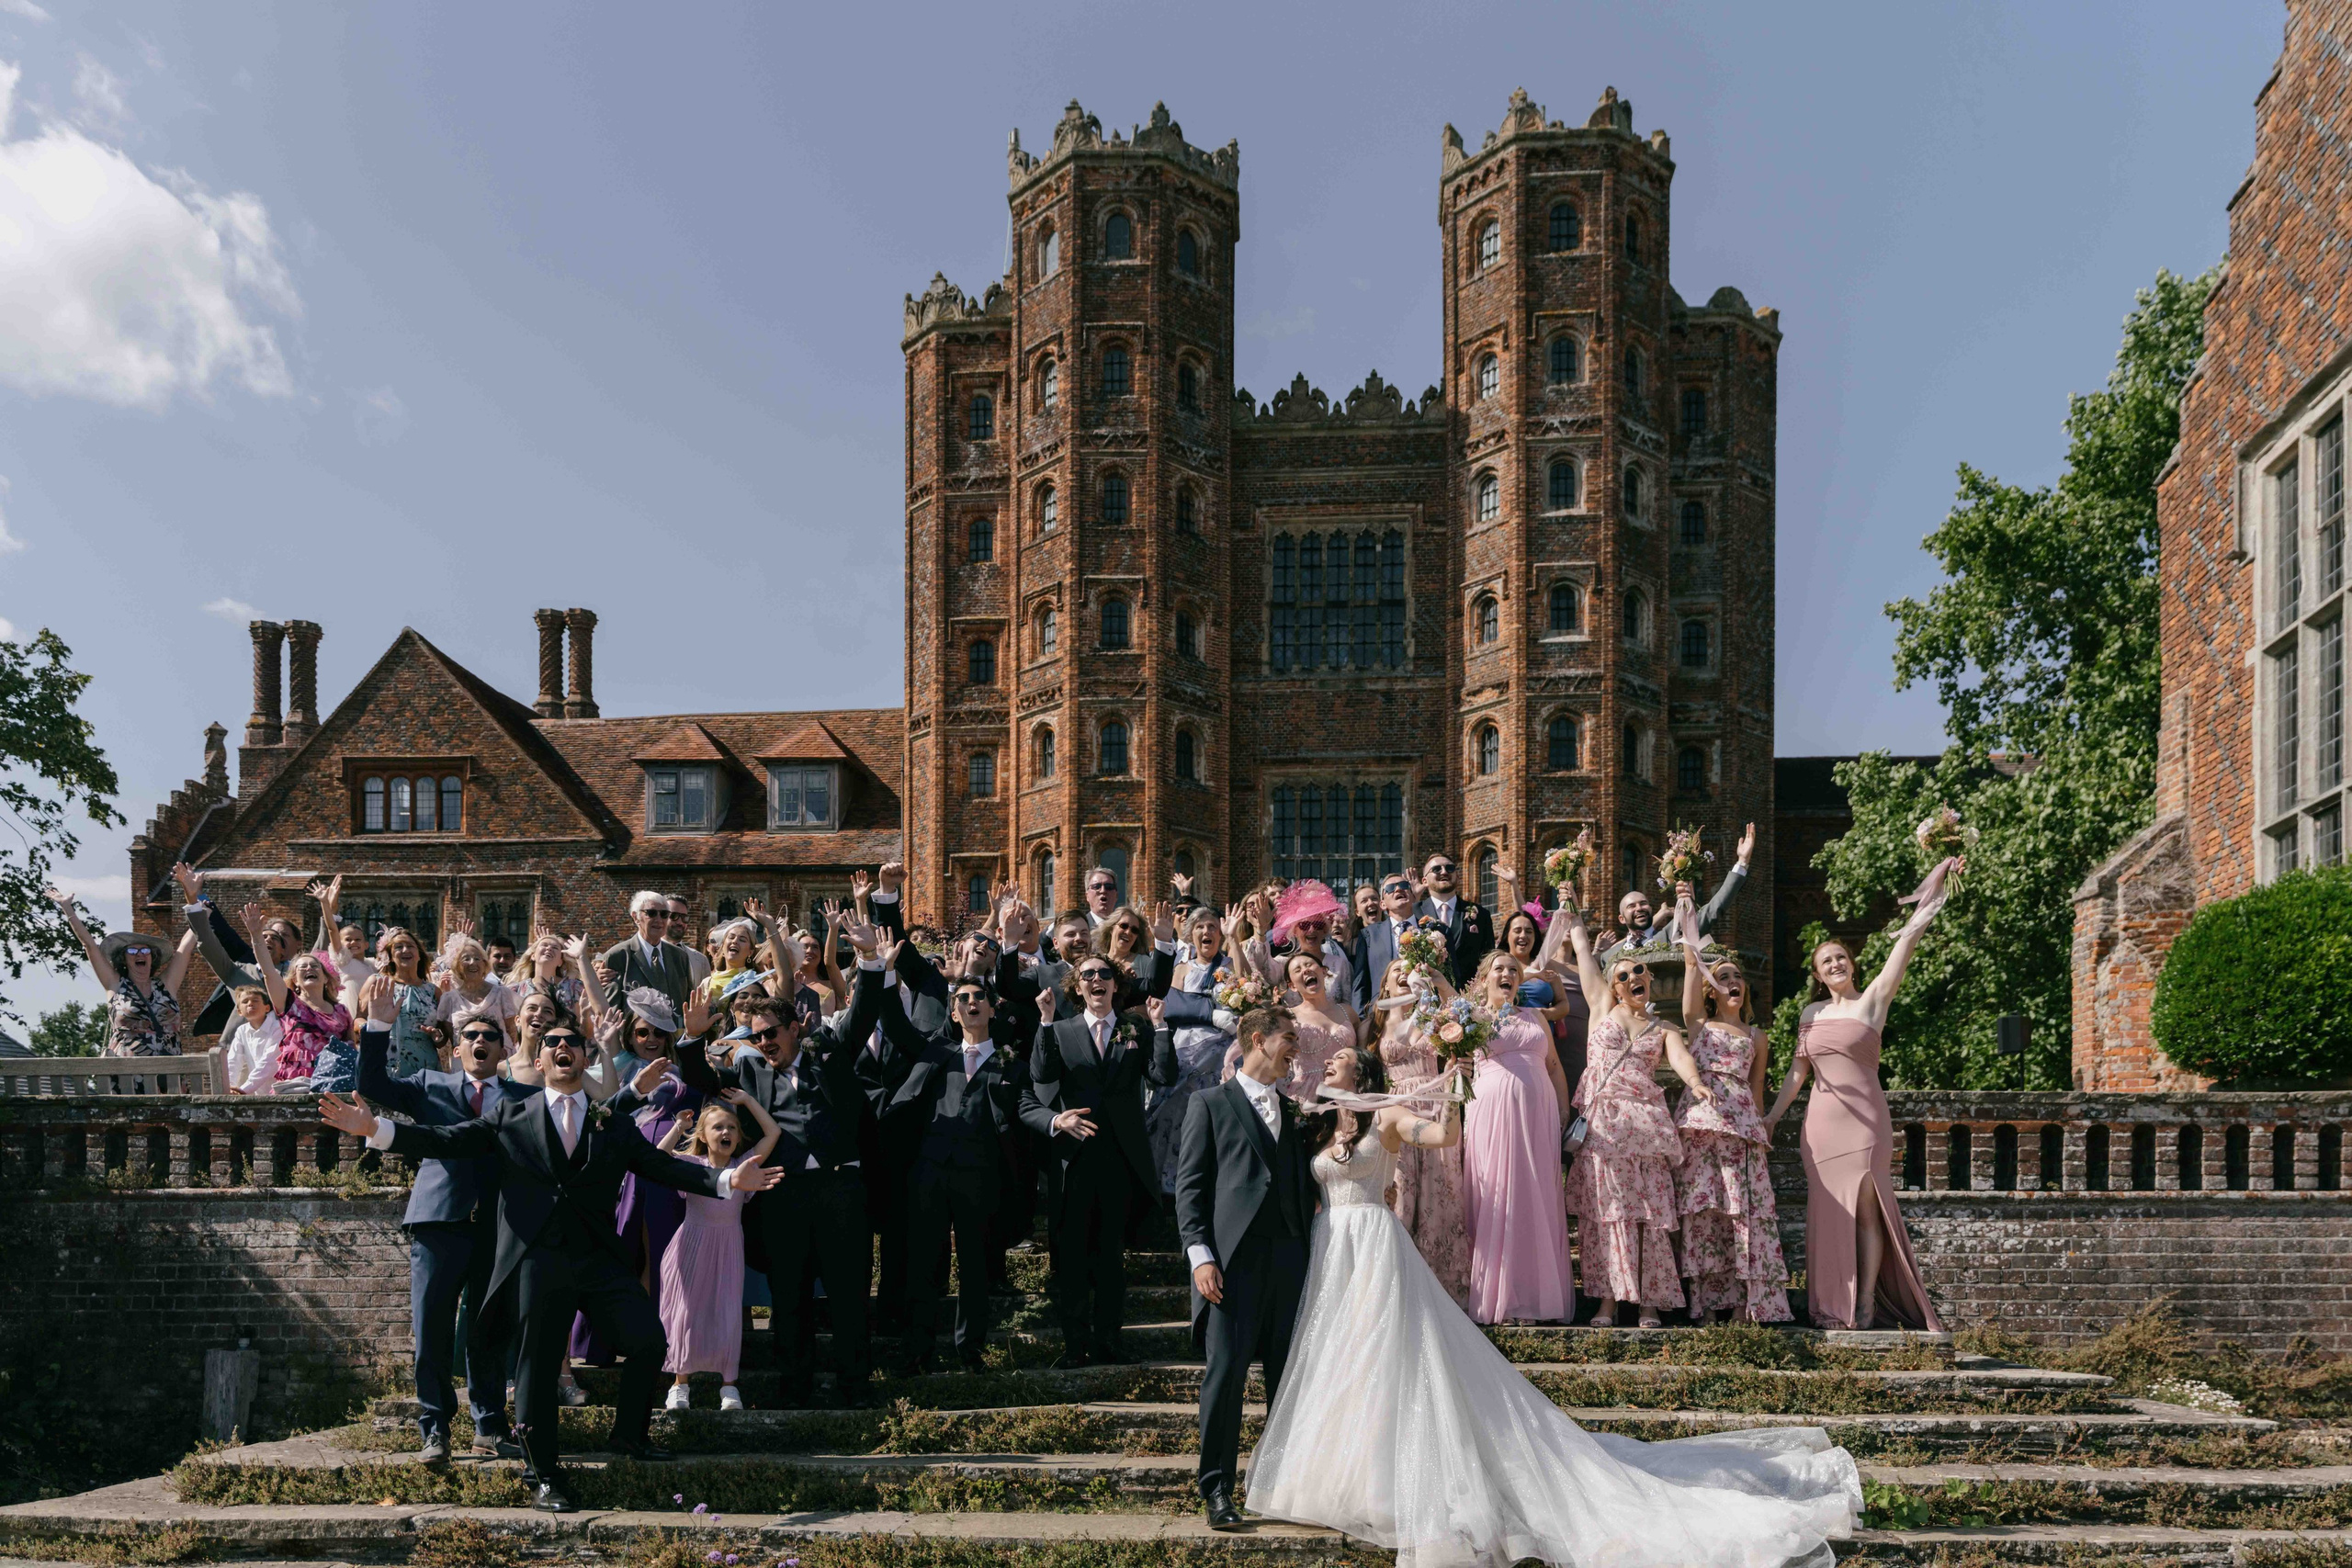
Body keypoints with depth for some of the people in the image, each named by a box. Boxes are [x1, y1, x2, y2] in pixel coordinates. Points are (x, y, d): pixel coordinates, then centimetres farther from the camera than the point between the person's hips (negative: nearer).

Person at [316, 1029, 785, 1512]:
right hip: (538, 1260, -2)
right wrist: (375, 1129, -8)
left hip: (600, 1259, 2)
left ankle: (627, 1436, 14)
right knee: (538, 1365, -1)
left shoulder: (616, 1127, 16)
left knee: (649, 1342, -10)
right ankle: (544, 1478, 13)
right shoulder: (510, 1116, 12)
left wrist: (728, 1179, -6)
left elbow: (664, 1166, 9)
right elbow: (447, 1142, 5)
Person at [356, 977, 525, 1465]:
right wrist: (378, 1025, -4)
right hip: (439, 1220, 0)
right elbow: (372, 1085, 6)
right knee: (431, 1330, -1)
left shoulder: (523, 1095, 15)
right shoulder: (432, 1087, 17)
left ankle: (490, 1427, 16)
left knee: (489, 1332, 6)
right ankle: (434, 1429, 9)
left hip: (497, 1225, 0)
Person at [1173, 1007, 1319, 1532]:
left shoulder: (1293, 1110, 22)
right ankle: (1217, 1491, 0)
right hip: (1234, 1256, -5)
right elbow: (1190, 1186, -1)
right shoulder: (1211, 1104, 6)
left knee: (1288, 1376, 5)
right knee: (1225, 1372, -7)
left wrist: (1309, 1249, 9)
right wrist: (1200, 1254, -11)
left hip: (1289, 1257, 5)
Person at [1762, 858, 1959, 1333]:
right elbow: (1797, 1071, 18)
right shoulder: (1811, 1014, 13)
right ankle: (1834, 1307, 6)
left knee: (1866, 1207, -6)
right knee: (1828, 1211, 3)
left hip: (1864, 1116, -4)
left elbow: (1906, 943, -7)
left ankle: (1866, 1304, -5)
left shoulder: (1872, 1000, 1)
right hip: (1822, 1119, 4)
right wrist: (1773, 1115, 16)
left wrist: (1929, 903, -14)